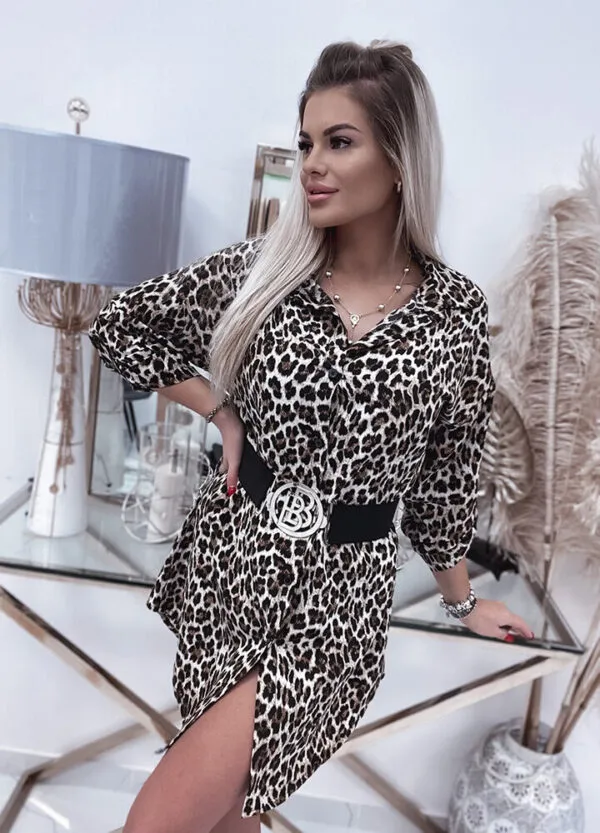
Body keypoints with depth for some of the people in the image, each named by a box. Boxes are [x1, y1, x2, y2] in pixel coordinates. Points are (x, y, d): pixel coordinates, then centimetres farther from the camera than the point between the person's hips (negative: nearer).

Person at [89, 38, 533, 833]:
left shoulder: (457, 311, -5)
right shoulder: (260, 268, -4)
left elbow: (448, 474, 5)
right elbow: (121, 324, 7)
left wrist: (462, 599, 15)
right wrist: (221, 410, -2)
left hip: (338, 591, -1)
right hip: (229, 558, 2)